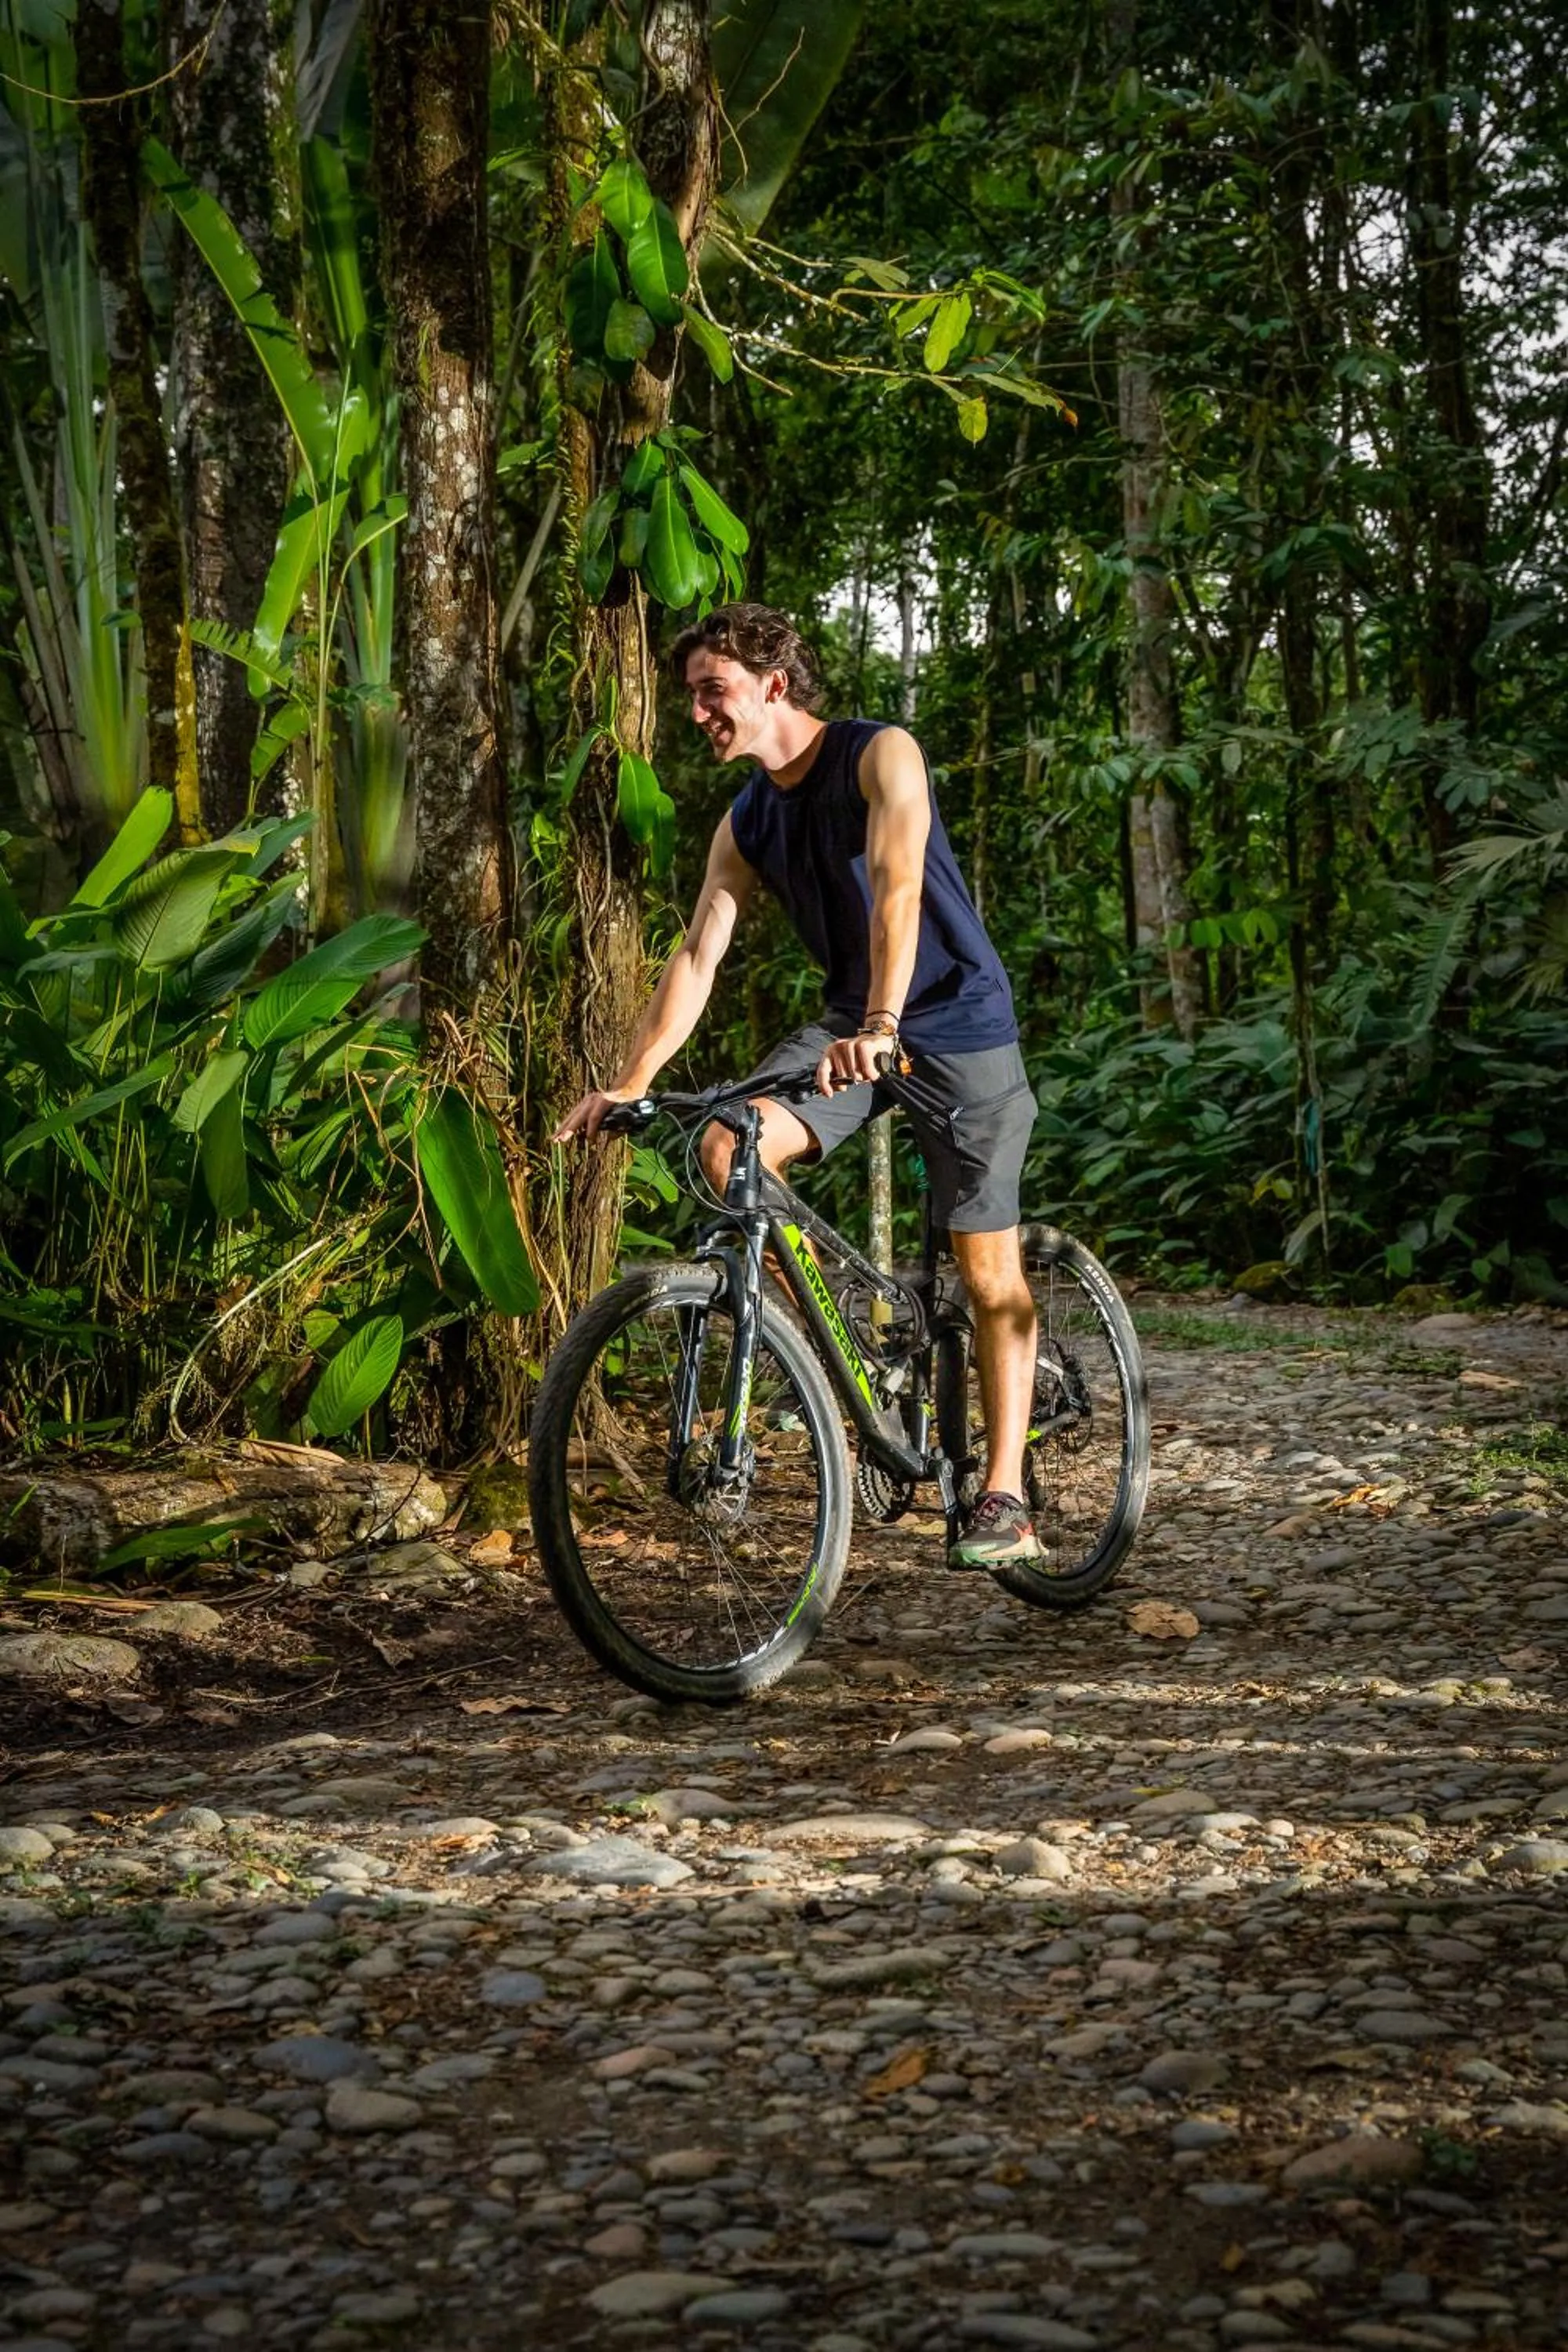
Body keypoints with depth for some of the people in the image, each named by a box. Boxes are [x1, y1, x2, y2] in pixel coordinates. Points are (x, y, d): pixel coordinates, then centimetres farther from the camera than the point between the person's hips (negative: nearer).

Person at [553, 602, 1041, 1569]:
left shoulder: (881, 755, -16)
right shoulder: (746, 825, 3)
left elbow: (897, 887, -30)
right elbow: (697, 956, 0)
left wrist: (881, 1026, -44)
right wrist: (628, 1083, -10)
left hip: (960, 1026, -5)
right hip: (850, 1024, 6)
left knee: (990, 1273, -5)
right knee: (728, 1145, -20)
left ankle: (1005, 1500, 1)